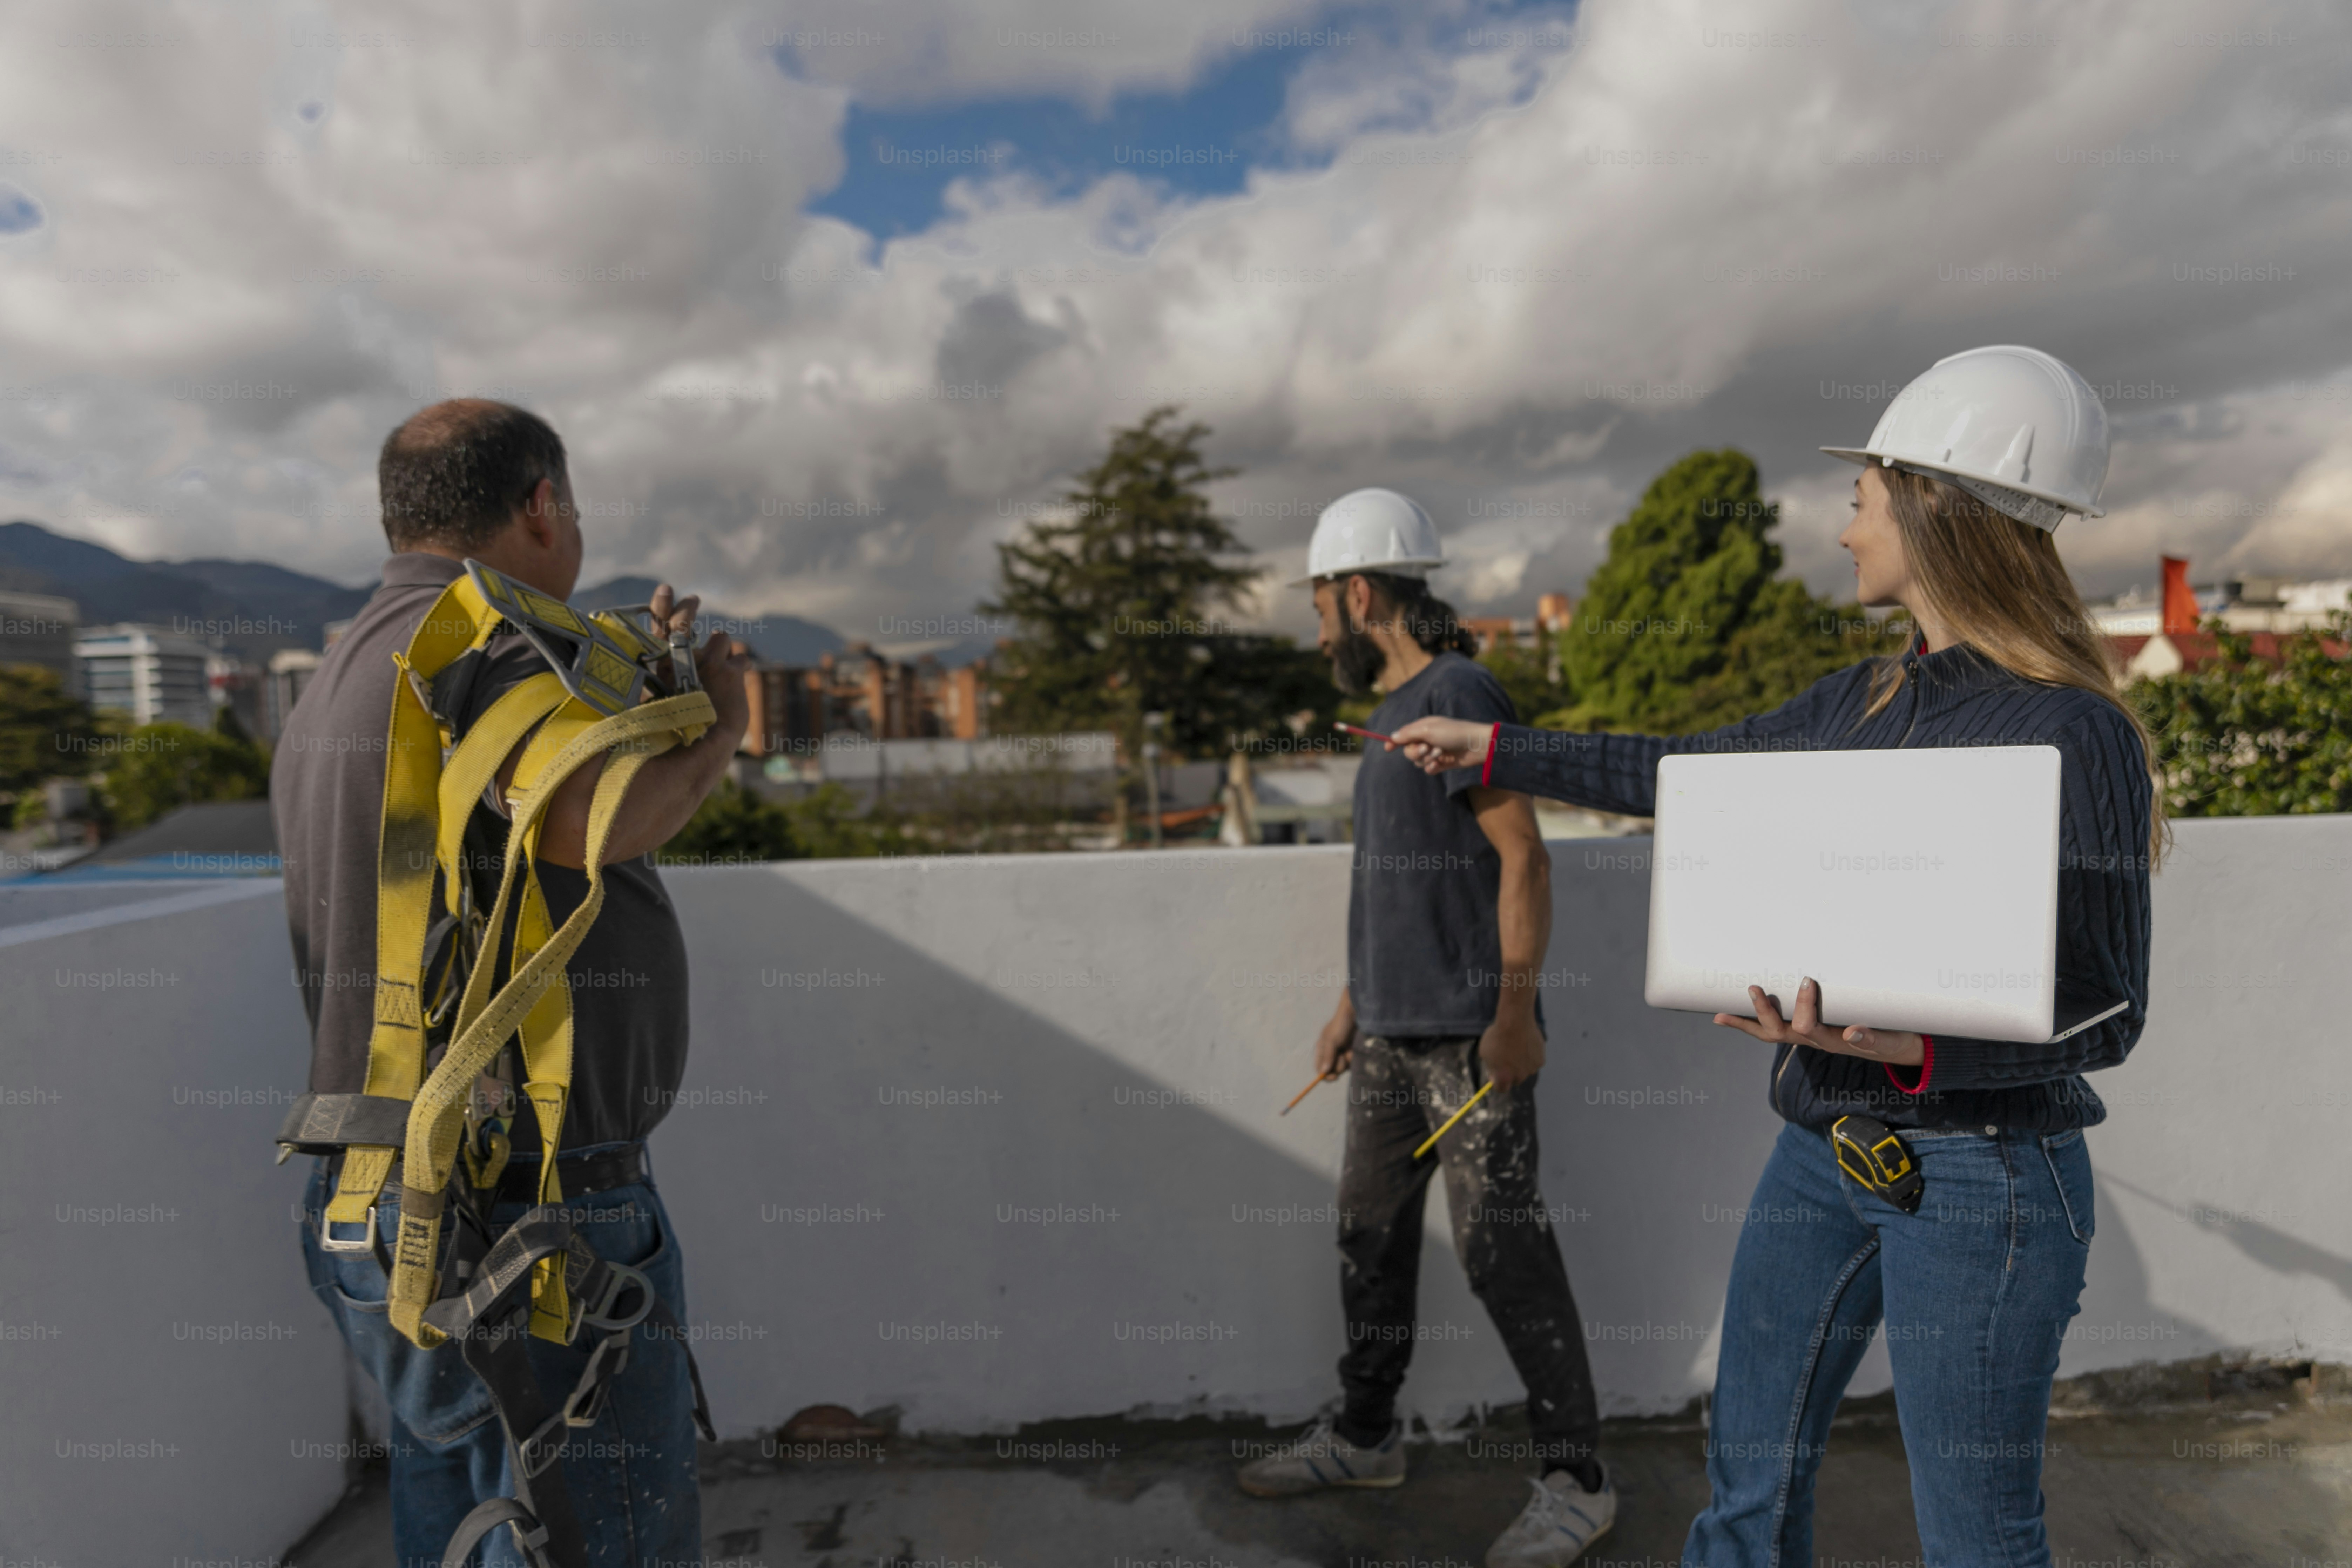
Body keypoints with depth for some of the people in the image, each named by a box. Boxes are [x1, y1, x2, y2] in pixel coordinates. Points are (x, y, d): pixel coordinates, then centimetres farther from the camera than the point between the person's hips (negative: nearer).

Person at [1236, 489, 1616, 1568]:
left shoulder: (1460, 694, -12)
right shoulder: (1394, 708, 15)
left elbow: (1523, 858, -17)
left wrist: (1514, 1013, -19)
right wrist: (1352, 999, 19)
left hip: (1471, 1035, -9)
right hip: (1391, 1034, 9)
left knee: (1503, 1252, 0)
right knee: (1371, 1233, 16)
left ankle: (1575, 1479, 18)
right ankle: (1364, 1436, 32)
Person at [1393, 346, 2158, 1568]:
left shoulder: (2072, 735, -15)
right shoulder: (1860, 707, 6)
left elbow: (2105, 1012, -14)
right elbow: (1676, 775, 15)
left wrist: (1913, 1048, -32)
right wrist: (1492, 748, 20)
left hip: (1982, 1169, -6)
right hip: (1822, 1150, 7)